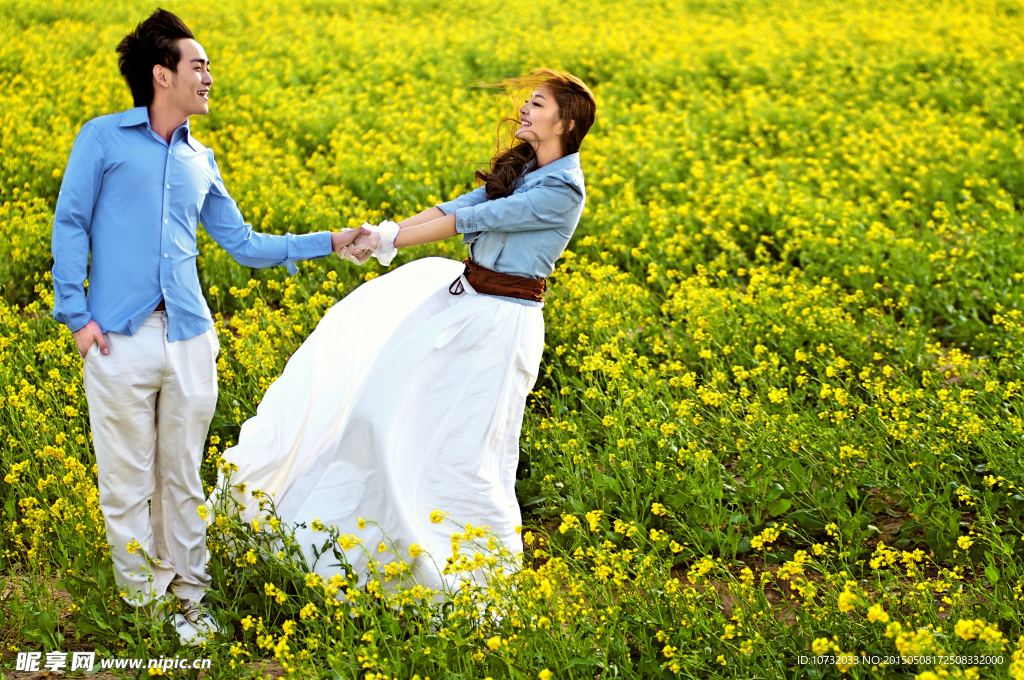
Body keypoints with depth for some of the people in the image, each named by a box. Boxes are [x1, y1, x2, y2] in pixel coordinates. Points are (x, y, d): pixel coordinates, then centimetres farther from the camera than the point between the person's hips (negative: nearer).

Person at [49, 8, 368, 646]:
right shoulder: (103, 138, 2)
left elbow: (244, 243, 20)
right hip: (120, 337, -4)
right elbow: (70, 226, 1)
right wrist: (76, 315, -7)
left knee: (183, 477, 9)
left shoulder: (200, 161, 16)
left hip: (189, 337, 4)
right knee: (128, 480, 2)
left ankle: (188, 596, 20)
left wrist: (328, 242, 13)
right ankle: (143, 600, 14)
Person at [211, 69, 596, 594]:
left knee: (468, 449, -4)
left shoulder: (562, 190, -18)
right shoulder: (520, 169, 10)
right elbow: (458, 206, 3)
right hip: (462, 298, 9)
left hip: (501, 323, -9)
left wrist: (391, 239, -19)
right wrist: (384, 233, -8)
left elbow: (472, 221, -20)